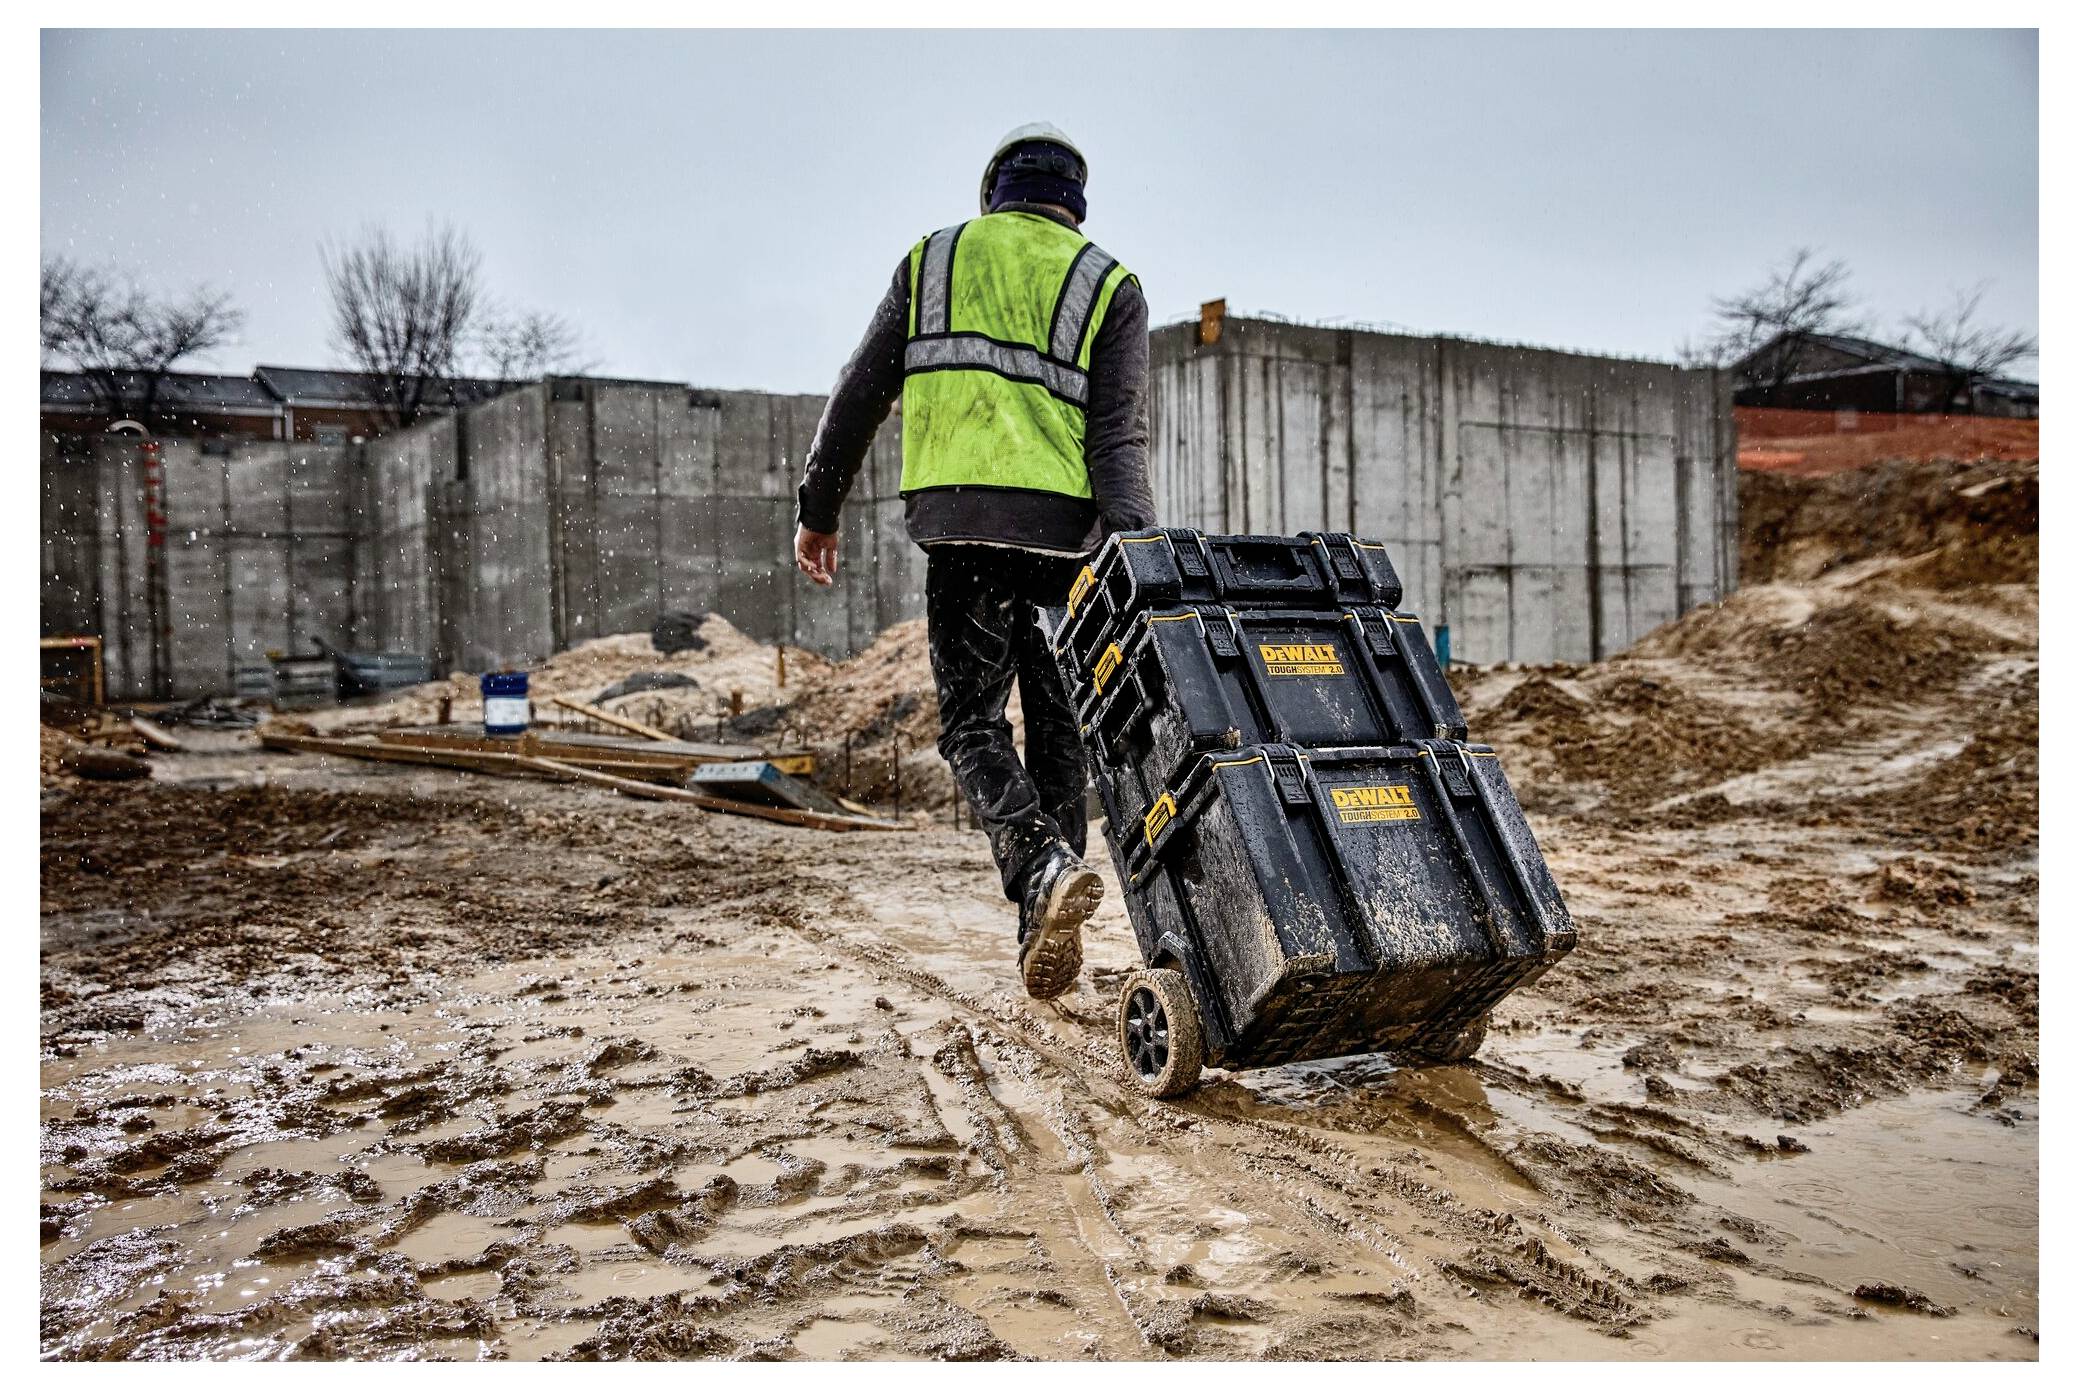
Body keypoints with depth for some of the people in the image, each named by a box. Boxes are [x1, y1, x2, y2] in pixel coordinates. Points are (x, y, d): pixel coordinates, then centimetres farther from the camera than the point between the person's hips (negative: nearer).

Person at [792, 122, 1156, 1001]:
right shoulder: (1110, 286, 11)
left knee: (972, 724, 3)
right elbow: (1118, 435, -2)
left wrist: (818, 509, 19)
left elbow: (860, 395, 12)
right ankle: (1045, 933, 11)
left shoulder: (932, 262, 16)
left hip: (959, 521, 0)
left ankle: (1044, 867, -23)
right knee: (1057, 730, 10)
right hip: (1065, 529, 1)